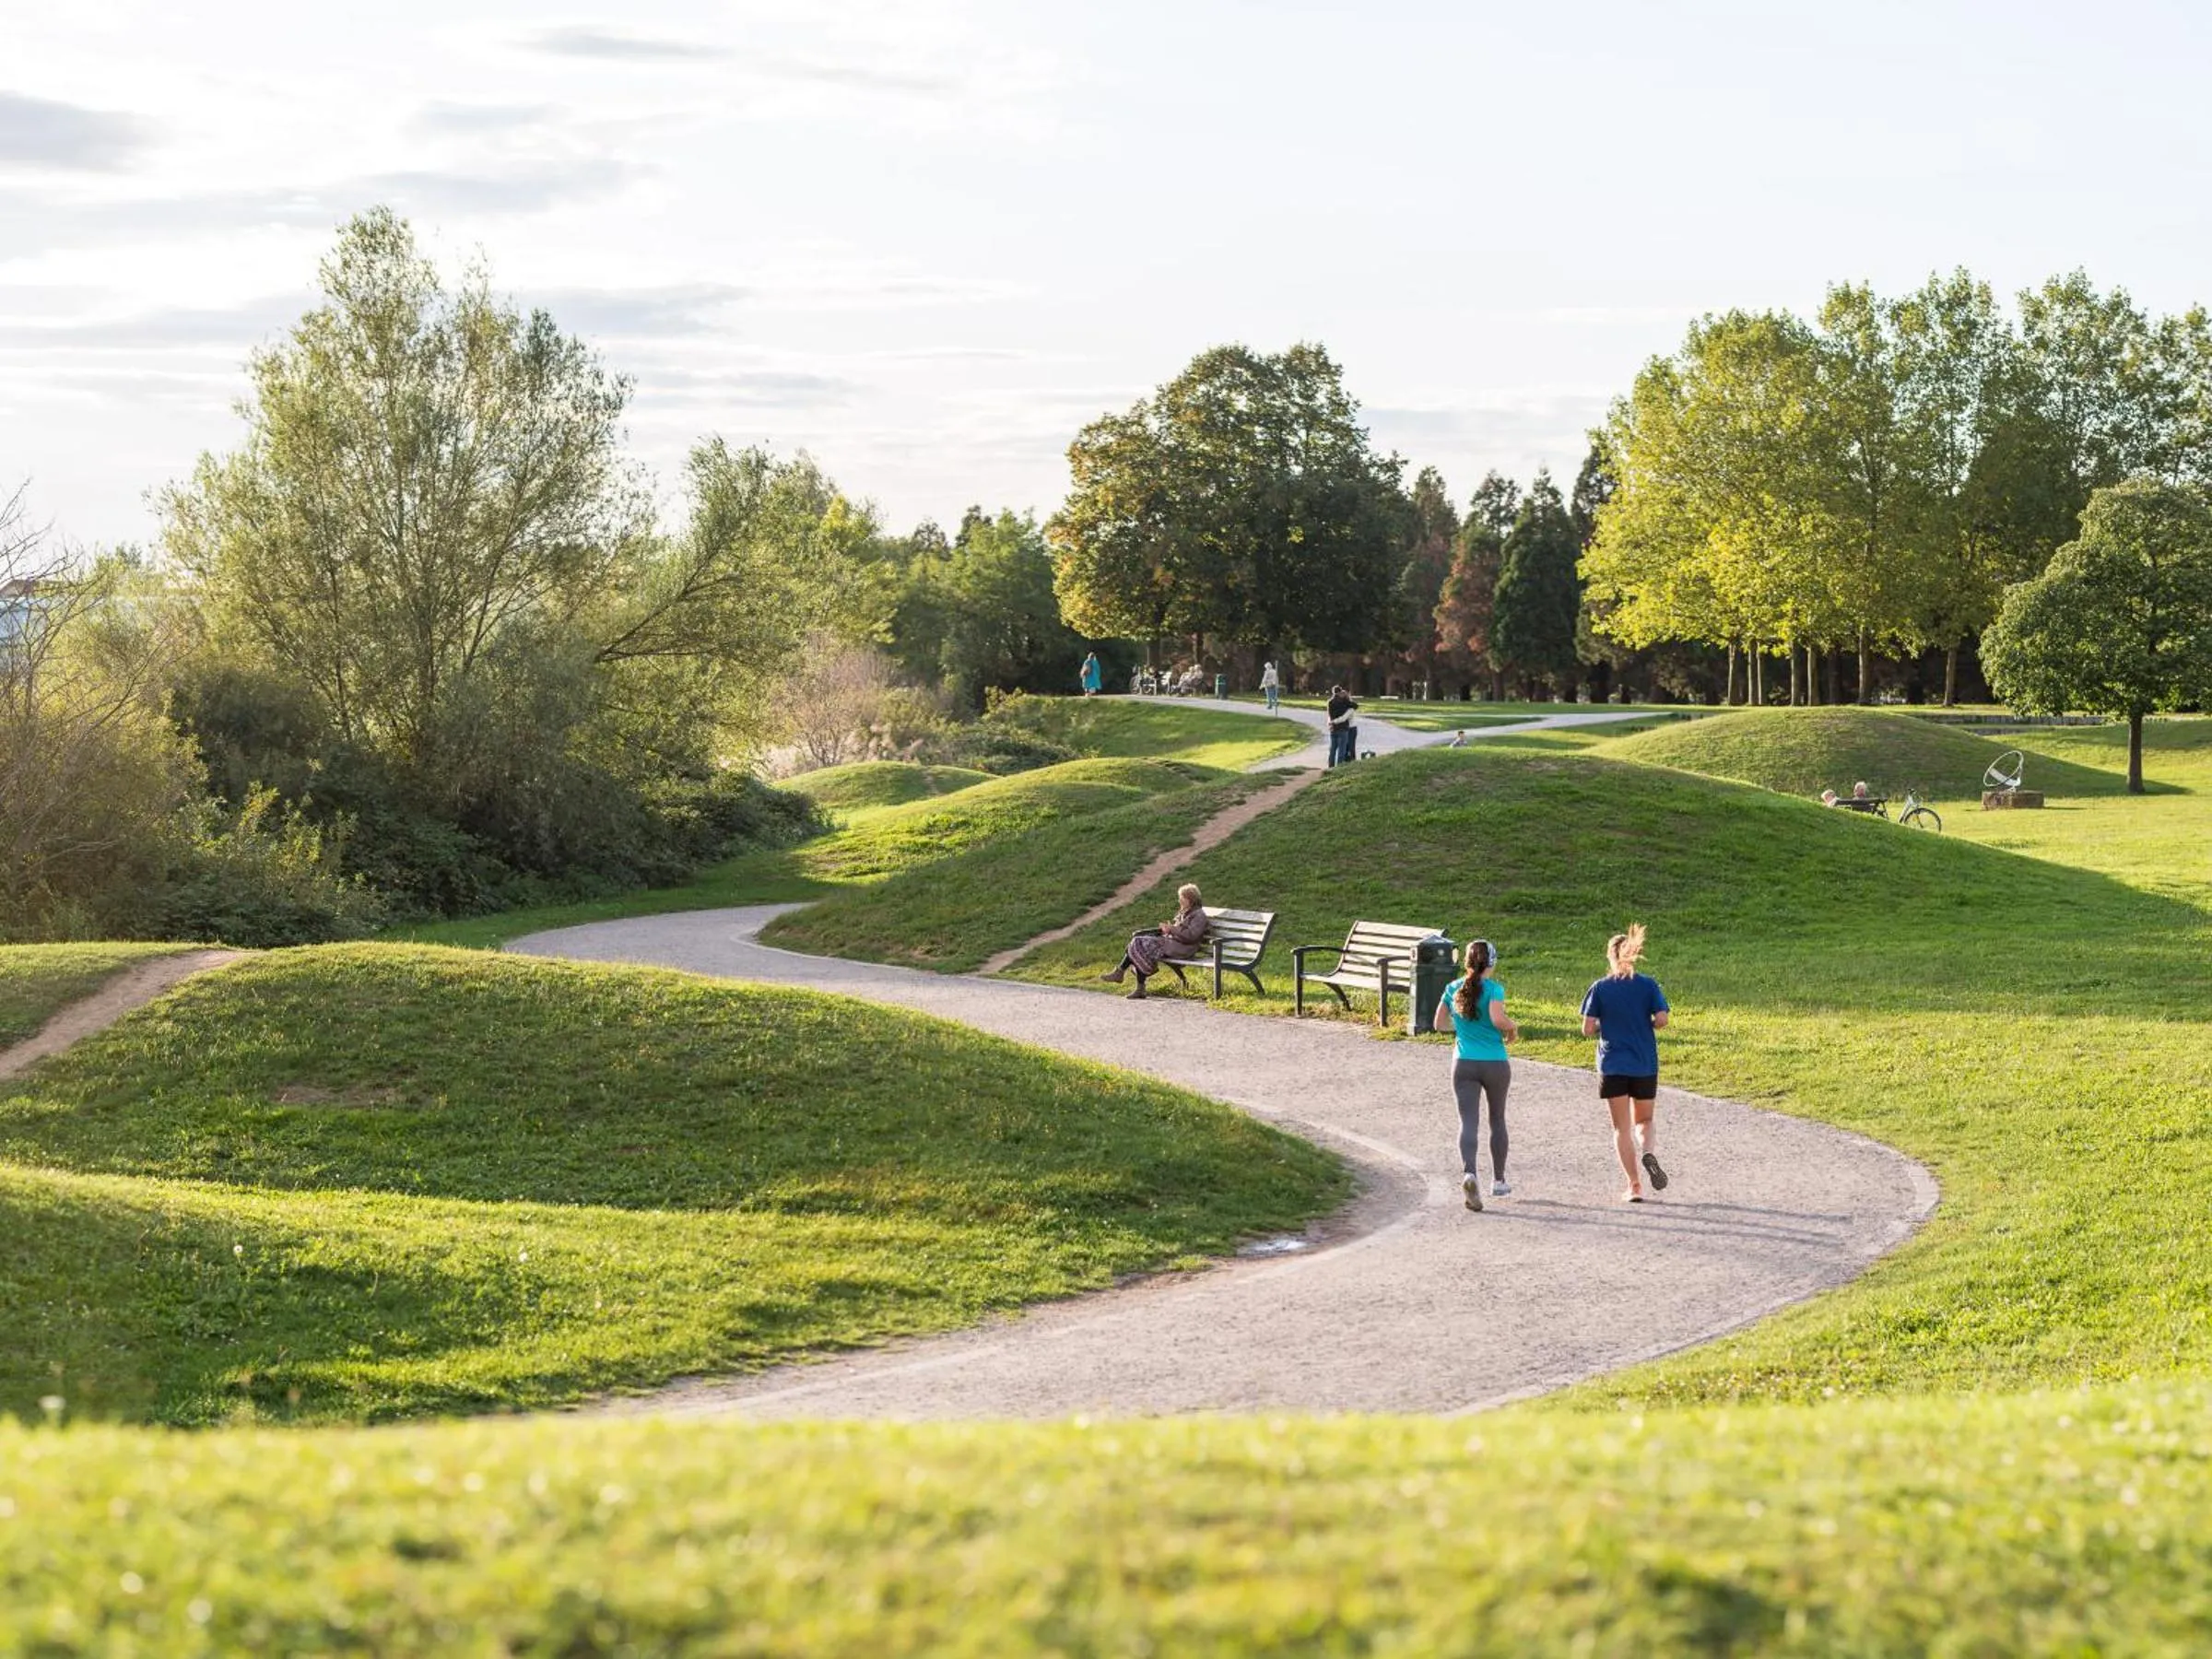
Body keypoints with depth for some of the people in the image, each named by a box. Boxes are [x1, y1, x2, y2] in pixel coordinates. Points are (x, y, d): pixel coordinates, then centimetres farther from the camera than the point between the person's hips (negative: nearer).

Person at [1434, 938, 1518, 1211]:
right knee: (1497, 1120, 17)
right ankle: (1498, 1181, 27)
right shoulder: (1493, 989, -9)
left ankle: (1470, 1173, -30)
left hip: (1464, 1064, 2)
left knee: (1469, 1122, -5)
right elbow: (1497, 1018, -24)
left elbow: (1439, 1023, 10)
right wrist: (1513, 1029, -5)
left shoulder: (1454, 988, 4)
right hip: (1495, 1063, -2)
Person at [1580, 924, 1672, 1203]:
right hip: (1645, 1065, 1)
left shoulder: (1600, 988, -4)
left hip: (1612, 1066, -1)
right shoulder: (1648, 985, -2)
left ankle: (1634, 1186, 0)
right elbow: (1661, 1020, -11)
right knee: (1644, 1120, 17)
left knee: (1622, 1127, 6)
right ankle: (1649, 1152, -15)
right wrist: (1645, 1027, 10)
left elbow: (1588, 1029, -8)